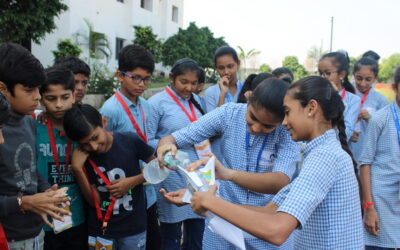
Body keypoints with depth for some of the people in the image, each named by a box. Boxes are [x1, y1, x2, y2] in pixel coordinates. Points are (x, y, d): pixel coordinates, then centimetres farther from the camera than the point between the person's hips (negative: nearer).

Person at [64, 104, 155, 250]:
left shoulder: (130, 141, -14)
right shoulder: (83, 156, -7)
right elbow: (95, 201, -9)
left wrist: (132, 181, -15)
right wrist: (77, 169, -19)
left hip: (134, 227, -1)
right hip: (100, 230, 1)